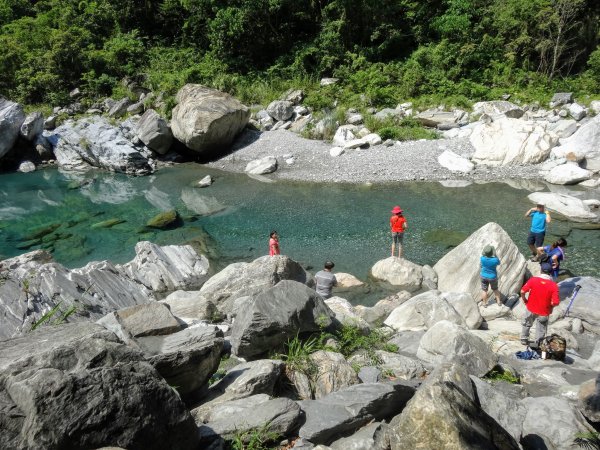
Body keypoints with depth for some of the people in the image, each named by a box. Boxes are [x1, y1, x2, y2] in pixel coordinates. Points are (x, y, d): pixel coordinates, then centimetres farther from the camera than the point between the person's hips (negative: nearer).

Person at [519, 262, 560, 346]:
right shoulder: (554, 286, -20)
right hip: (544, 312, -2)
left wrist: (524, 300, 2)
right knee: (541, 330, 22)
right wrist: (549, 304, -1)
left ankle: (524, 339, 46)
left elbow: (522, 291, -17)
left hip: (531, 308, 2)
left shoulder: (533, 280, -18)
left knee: (527, 324, 29)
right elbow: (555, 302, -22)